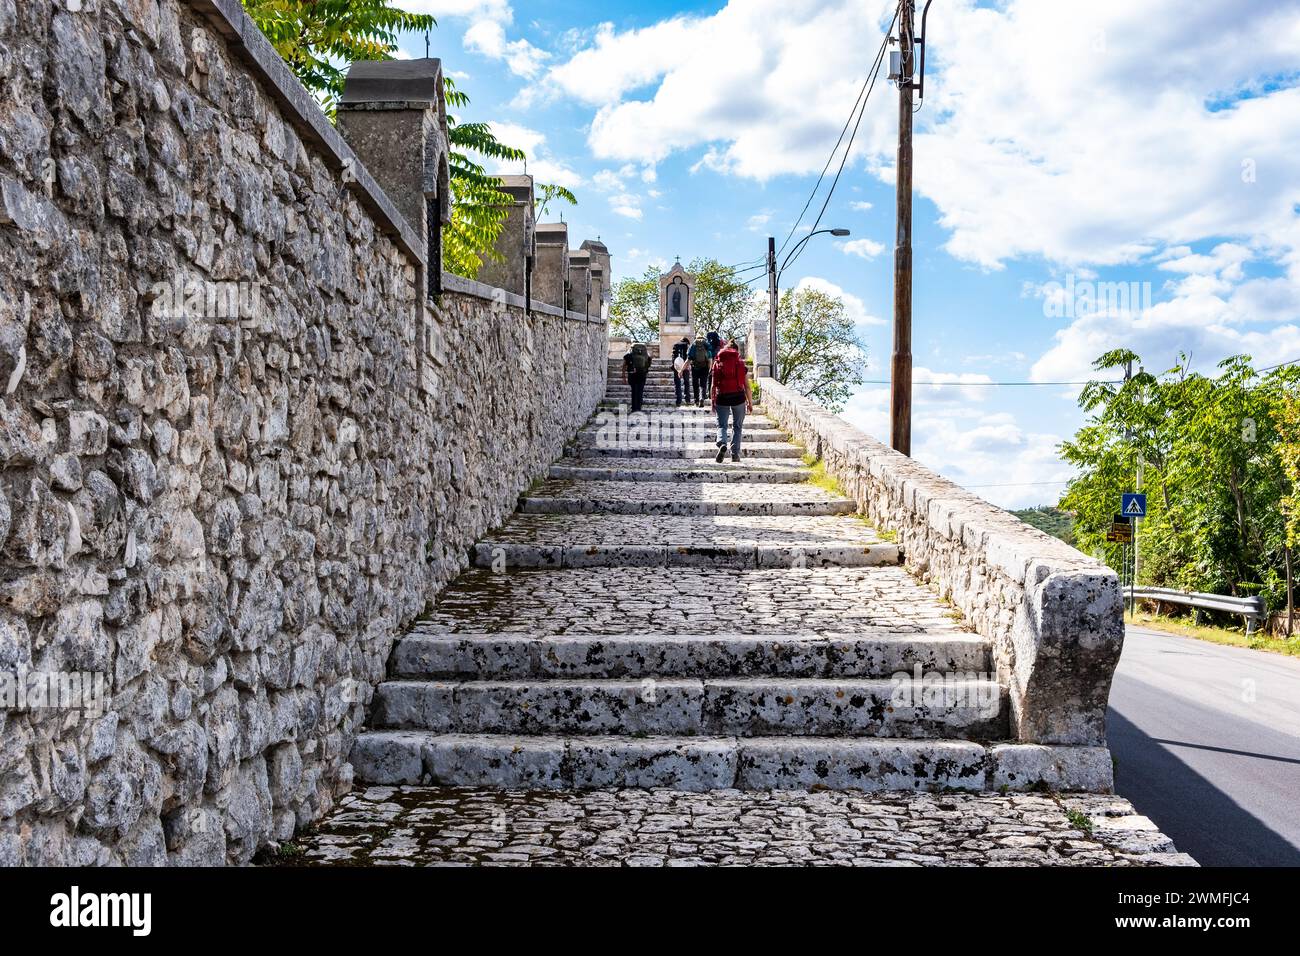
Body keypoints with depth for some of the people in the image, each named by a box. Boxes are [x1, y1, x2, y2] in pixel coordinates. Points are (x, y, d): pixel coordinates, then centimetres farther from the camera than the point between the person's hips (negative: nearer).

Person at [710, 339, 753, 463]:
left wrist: (713, 401, 11)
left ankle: (722, 444, -22)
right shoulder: (741, 364, 2)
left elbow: (714, 385, 2)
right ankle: (735, 454, 11)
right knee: (737, 426, 13)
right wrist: (750, 403, 10)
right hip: (738, 397, 0)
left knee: (722, 425, 7)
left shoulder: (717, 364, 2)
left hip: (722, 398, 0)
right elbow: (747, 386, 2)